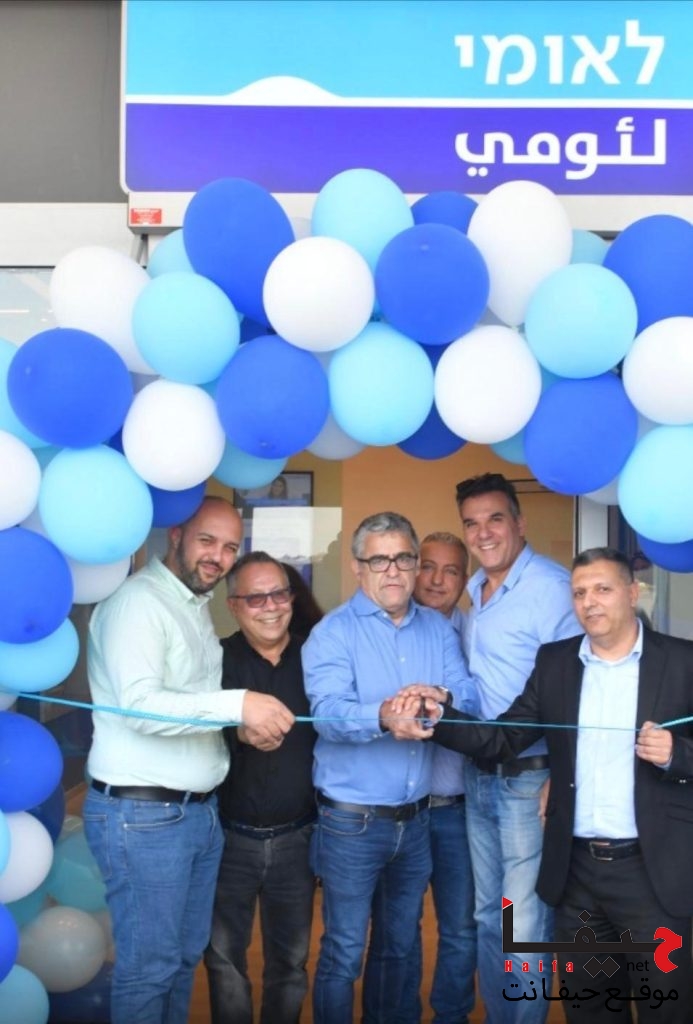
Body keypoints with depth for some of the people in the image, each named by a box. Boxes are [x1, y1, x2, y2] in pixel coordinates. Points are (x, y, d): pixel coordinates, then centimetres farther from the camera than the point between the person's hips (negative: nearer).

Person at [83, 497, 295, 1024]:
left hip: (201, 809, 9)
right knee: (149, 965, 2)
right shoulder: (138, 600, -14)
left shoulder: (198, 606, 15)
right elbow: (138, 704, -26)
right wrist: (238, 705, -29)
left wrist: (247, 724, -1)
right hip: (143, 814, -9)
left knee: (186, 955, 17)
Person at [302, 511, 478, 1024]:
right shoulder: (333, 631, -9)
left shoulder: (439, 629, 5)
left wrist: (441, 700, -30)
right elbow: (328, 713, -23)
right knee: (344, 954, 5)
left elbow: (470, 697, -7)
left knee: (398, 946, 20)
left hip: (416, 818, 5)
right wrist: (382, 716, -42)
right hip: (352, 820, -5)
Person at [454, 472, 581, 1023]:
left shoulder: (553, 587, -14)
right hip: (479, 777, 8)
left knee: (525, 928, 0)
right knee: (488, 917, 18)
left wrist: (560, 781, -19)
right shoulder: (474, 593, 11)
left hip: (530, 778, -8)